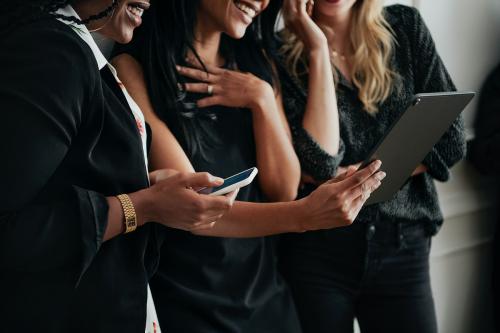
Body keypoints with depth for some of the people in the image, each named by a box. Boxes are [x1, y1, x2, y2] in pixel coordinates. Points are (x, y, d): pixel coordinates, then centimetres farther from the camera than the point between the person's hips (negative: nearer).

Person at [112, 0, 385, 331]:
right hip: (182, 301, -5)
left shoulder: (253, 62, 6)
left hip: (263, 294, 6)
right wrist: (303, 215, -34)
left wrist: (261, 99, -14)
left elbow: (284, 190, -1)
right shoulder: (134, 66, -13)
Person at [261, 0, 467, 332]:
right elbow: (320, 161, -17)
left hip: (403, 247, 2)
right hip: (315, 250, -2)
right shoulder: (280, 54, -5)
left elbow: (451, 140, -2)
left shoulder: (406, 27, 2)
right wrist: (318, 49, -15)